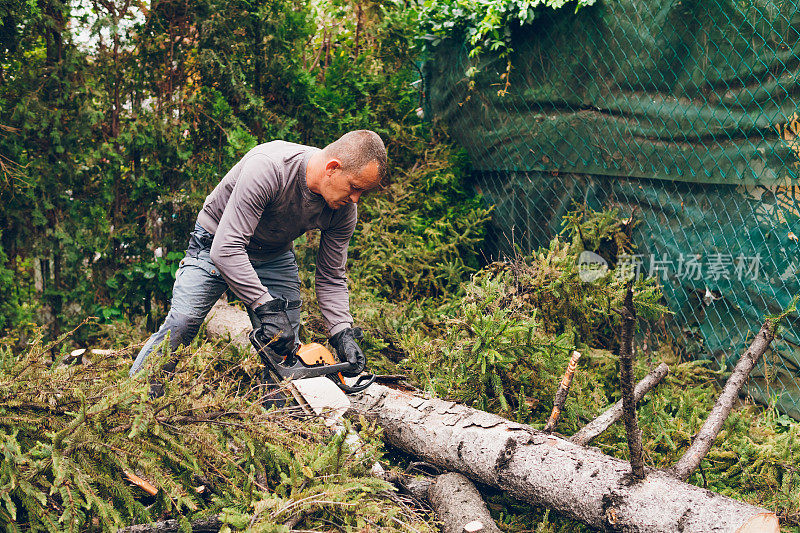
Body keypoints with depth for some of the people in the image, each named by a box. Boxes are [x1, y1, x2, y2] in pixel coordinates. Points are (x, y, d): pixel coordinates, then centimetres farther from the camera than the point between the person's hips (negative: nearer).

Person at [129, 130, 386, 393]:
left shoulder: (344, 209, -18)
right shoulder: (268, 167, -38)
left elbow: (331, 279, -8)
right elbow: (226, 249, -39)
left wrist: (343, 333, -22)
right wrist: (266, 307, -41)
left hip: (274, 257, 5)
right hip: (218, 243, -5)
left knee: (286, 347, -3)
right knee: (180, 325, -16)